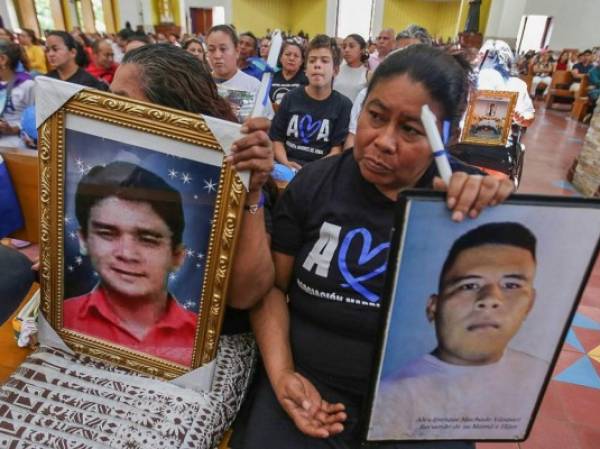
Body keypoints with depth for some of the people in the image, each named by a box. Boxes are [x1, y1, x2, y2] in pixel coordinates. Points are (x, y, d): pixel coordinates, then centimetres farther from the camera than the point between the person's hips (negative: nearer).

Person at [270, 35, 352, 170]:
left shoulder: (343, 105, 3)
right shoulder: (291, 98, 10)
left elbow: (338, 148, 0)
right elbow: (276, 138, 10)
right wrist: (285, 163, -8)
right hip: (288, 167, 2)